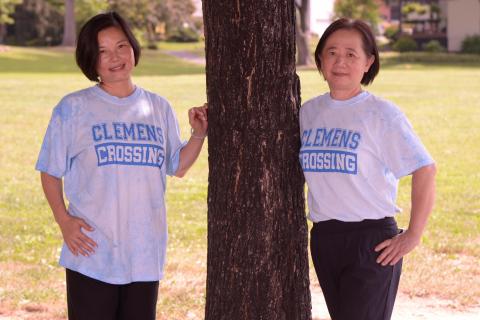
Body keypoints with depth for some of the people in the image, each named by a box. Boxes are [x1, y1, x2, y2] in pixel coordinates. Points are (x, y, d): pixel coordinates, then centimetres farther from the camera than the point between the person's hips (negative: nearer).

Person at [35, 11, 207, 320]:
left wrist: (199, 134, 0)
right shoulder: (73, 109, -2)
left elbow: (178, 167, 17)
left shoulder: (159, 108, 7)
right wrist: (64, 220, -9)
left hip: (145, 254, 3)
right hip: (92, 253, -3)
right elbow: (51, 171, 3)